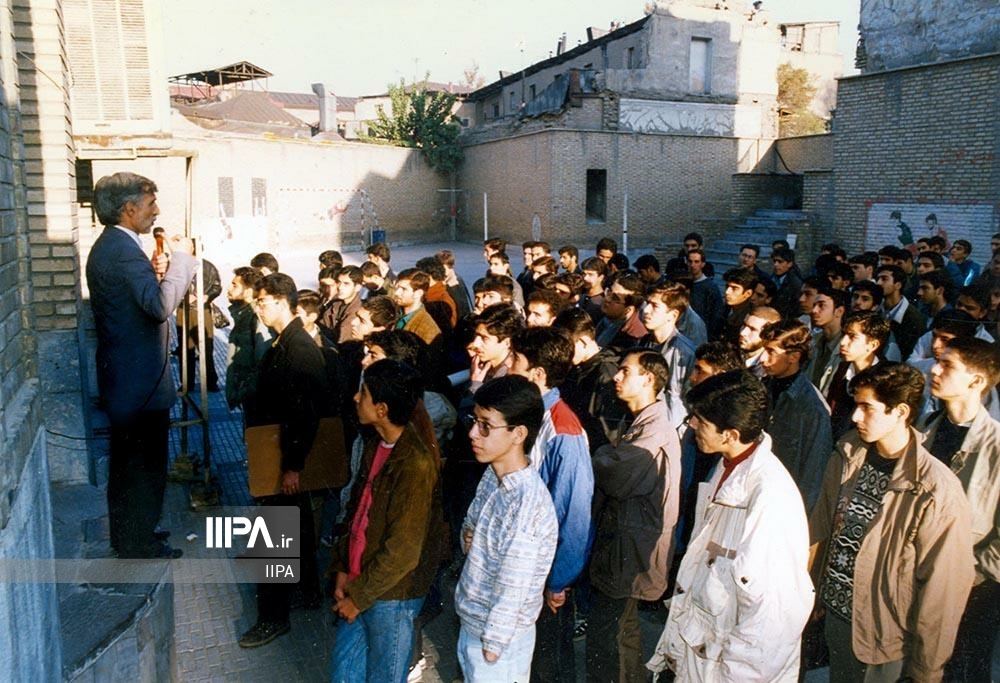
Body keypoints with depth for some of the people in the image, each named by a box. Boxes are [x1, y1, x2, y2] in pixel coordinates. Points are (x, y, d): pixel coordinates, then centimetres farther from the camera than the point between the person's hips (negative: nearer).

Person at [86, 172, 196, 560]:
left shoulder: (108, 245, 13)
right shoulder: (124, 249, -21)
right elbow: (161, 305, -32)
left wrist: (155, 273, 2)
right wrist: (182, 257, -22)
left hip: (123, 377, 11)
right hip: (140, 379, -11)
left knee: (129, 461, 21)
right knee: (144, 463, 3)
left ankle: (129, 537, 35)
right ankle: (139, 546, 17)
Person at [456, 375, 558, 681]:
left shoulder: (528, 504, -31)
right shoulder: (492, 474, -6)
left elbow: (513, 590, -25)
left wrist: (492, 645, -15)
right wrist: (469, 536, -10)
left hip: (499, 636, -7)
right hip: (471, 622, 7)